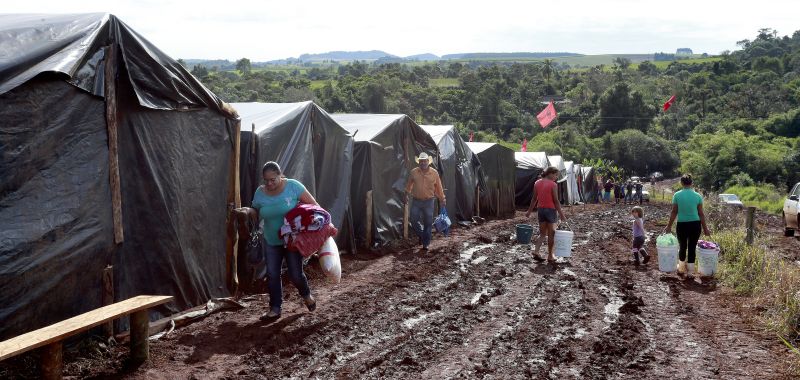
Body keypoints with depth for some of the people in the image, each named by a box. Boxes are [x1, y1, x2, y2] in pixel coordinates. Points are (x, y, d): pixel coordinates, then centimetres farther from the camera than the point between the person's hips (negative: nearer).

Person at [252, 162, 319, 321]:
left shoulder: (293, 186, -17)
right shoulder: (260, 193, -7)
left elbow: (313, 205, -12)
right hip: (272, 242, 3)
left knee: (295, 274, -2)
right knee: (272, 275, 3)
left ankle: (306, 295, 30)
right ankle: (275, 309, 17)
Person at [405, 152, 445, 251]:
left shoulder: (434, 173, -3)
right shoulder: (414, 172, -2)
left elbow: (438, 187, 5)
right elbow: (409, 184, 12)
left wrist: (442, 199, 7)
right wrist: (406, 195, 15)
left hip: (429, 202, -1)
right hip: (416, 201, 1)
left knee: (428, 224, 3)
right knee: (413, 221, 0)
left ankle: (425, 244, 13)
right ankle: (421, 235, 29)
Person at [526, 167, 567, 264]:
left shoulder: (537, 183, 5)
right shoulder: (553, 185, -11)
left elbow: (534, 199, 8)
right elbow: (556, 201, -12)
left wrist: (529, 211, 15)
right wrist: (561, 214, -8)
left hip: (540, 209, 5)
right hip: (550, 210, -5)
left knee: (542, 233, 14)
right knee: (551, 234, 7)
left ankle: (536, 251, -4)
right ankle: (550, 256, 13)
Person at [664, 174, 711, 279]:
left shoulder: (677, 195, -6)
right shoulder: (697, 196, -3)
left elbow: (674, 212, -3)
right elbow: (701, 214, 0)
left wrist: (669, 226, 7)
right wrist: (705, 228, 9)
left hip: (682, 225, 0)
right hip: (695, 225, 0)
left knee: (682, 247, 17)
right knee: (692, 248, 8)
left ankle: (682, 269, 30)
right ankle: (690, 272, 14)